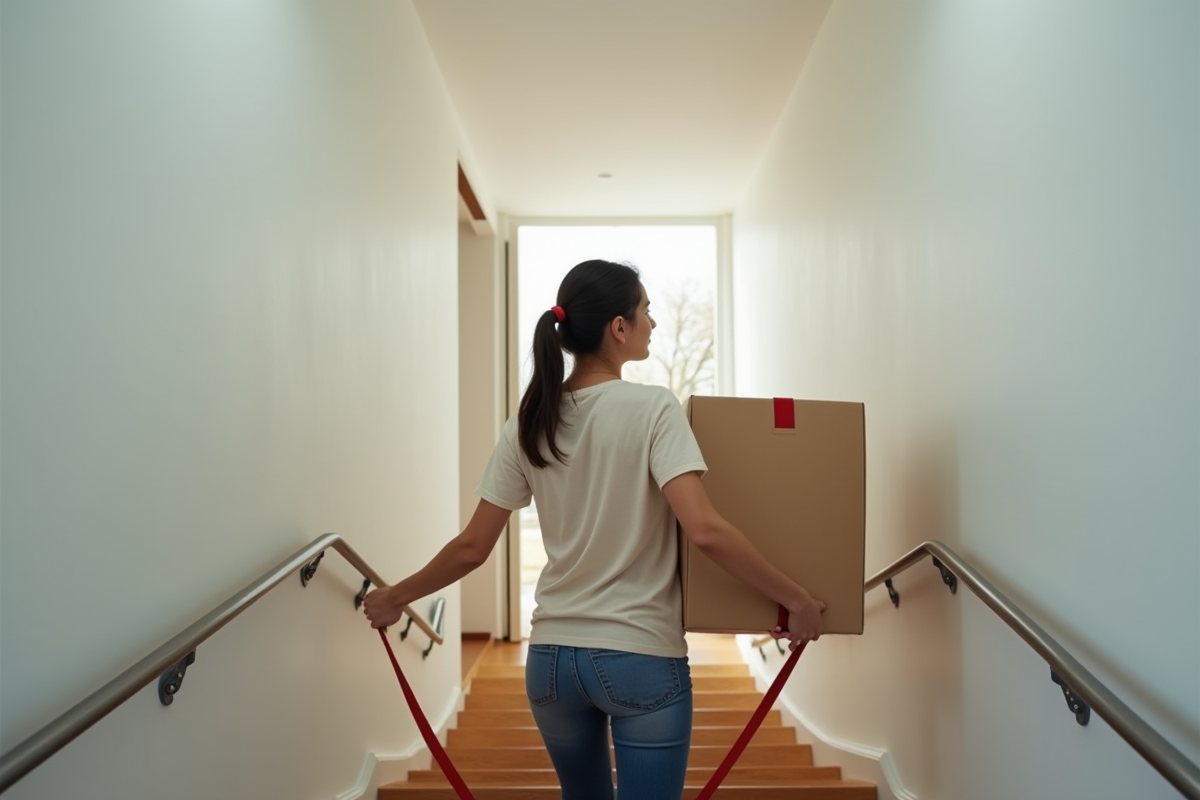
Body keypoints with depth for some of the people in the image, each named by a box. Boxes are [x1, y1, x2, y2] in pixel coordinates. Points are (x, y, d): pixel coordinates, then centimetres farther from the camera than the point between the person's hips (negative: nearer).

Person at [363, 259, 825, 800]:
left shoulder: (529, 422, 0)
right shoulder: (652, 408, -13)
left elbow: (471, 549, 0)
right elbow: (704, 531, -22)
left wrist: (394, 597, 16)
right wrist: (797, 601, -11)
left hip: (550, 658, 5)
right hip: (642, 658, -5)